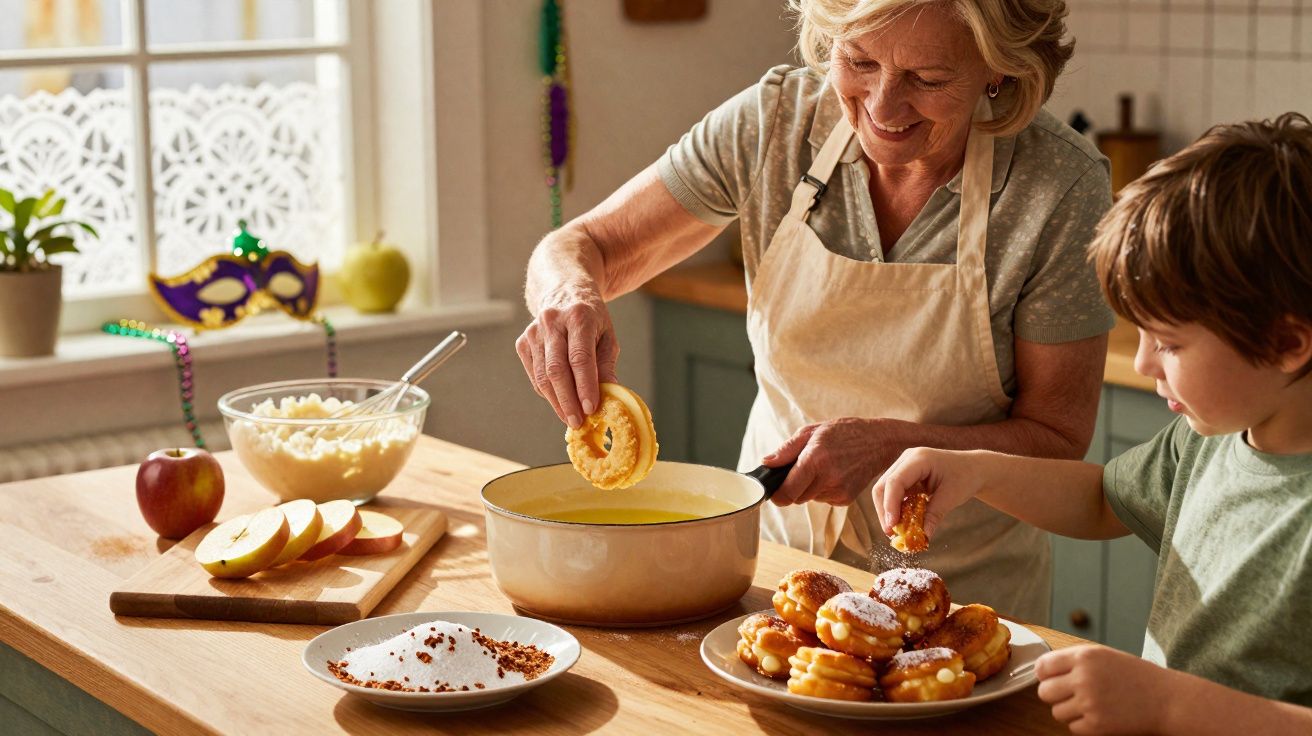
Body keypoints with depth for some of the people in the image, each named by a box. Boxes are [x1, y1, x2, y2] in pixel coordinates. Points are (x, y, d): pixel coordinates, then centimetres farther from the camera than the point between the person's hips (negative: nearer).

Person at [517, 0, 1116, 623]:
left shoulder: (1061, 186, -18)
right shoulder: (777, 119, -10)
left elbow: (1056, 441, -9)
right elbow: (583, 245, -3)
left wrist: (890, 445, -25)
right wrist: (571, 290, -27)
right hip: (772, 544, 2)